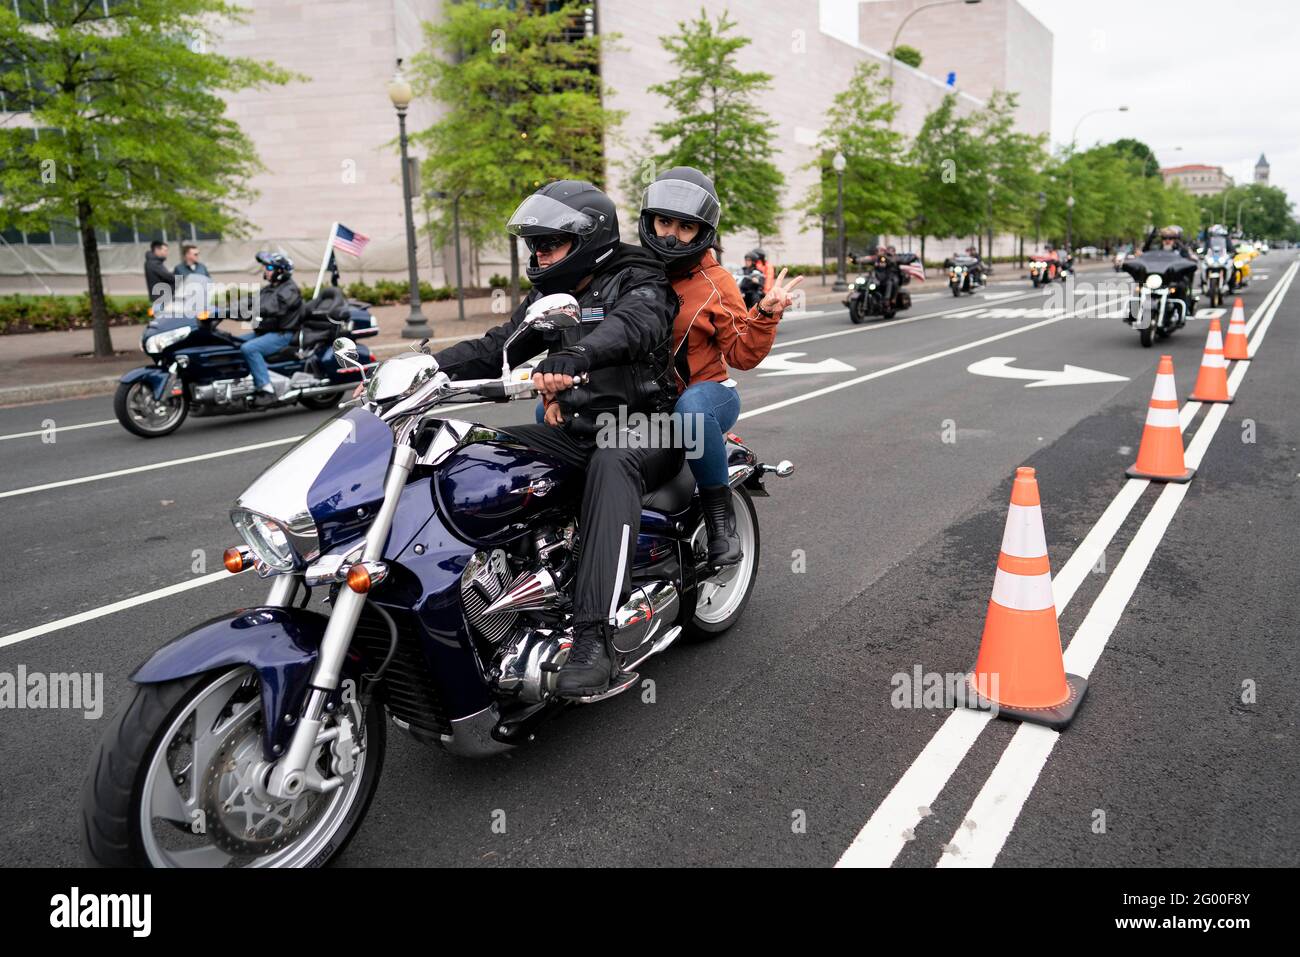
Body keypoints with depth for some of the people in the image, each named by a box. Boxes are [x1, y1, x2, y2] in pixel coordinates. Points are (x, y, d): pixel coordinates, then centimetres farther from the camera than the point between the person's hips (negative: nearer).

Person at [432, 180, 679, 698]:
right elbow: (495, 348, 11)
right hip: (576, 429, 7)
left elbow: (631, 326, -31)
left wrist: (572, 356, -52)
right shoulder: (549, 296, 15)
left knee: (611, 463, -40)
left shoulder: (638, 283, -7)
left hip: (644, 429, -7)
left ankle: (594, 637, -48)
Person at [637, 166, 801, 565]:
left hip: (704, 392, -3)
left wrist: (765, 314, -17)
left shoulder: (716, 282, 0)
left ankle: (718, 507, -20)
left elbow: (741, 355, -1)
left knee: (691, 409, -41)